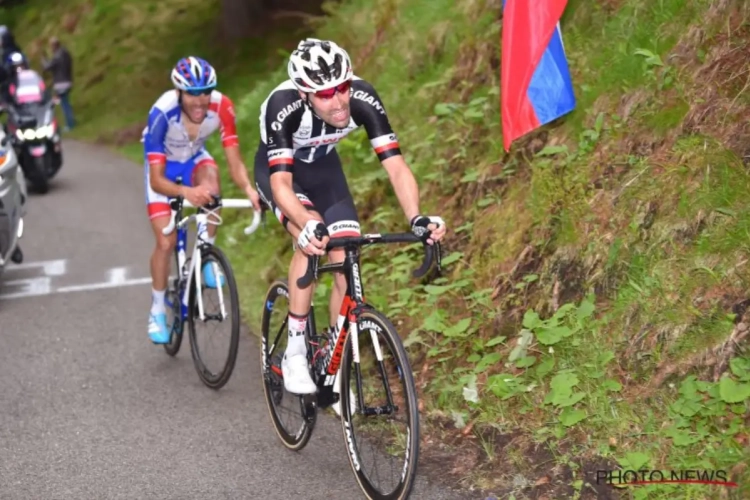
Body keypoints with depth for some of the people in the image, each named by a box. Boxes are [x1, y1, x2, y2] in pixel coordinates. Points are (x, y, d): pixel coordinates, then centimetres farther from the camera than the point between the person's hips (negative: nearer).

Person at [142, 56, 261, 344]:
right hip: (163, 168, -2)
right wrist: (186, 192, -56)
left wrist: (249, 189, -47)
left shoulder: (221, 107, -30)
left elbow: (234, 162, -27)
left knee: (210, 176, -34)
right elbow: (156, 180, -36)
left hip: (194, 160, 2)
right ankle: (157, 312, 13)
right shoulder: (162, 113, -37)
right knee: (166, 242, -9)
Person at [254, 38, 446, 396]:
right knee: (312, 241, -31)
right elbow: (281, 183, -44)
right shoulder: (283, 106, -39)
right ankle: (294, 352, -18)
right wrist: (308, 226, -62)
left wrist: (416, 218, -50)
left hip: (323, 166, 3)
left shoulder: (363, 99, -32)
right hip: (276, 168, -3)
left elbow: (396, 166, -33)